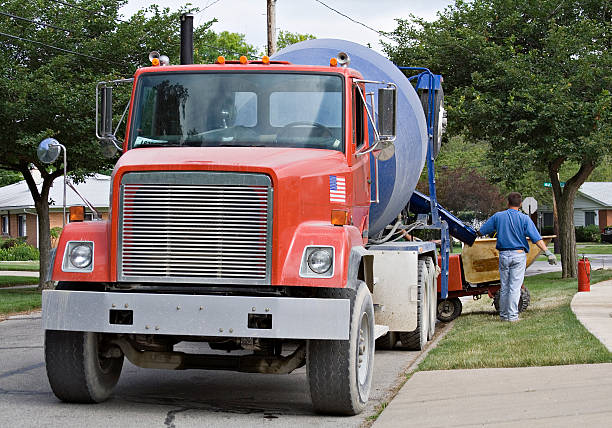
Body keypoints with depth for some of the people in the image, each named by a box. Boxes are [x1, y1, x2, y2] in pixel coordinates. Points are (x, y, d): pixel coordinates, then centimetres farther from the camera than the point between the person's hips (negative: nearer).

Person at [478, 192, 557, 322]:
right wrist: (548, 253, -12)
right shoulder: (524, 219, -3)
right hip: (519, 255, -2)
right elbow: (536, 238, -10)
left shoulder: (498, 216, 5)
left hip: (503, 255, 2)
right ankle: (512, 315, -3)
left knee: (504, 287, 11)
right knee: (515, 287, -1)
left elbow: (481, 232, 12)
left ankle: (503, 315, 15)